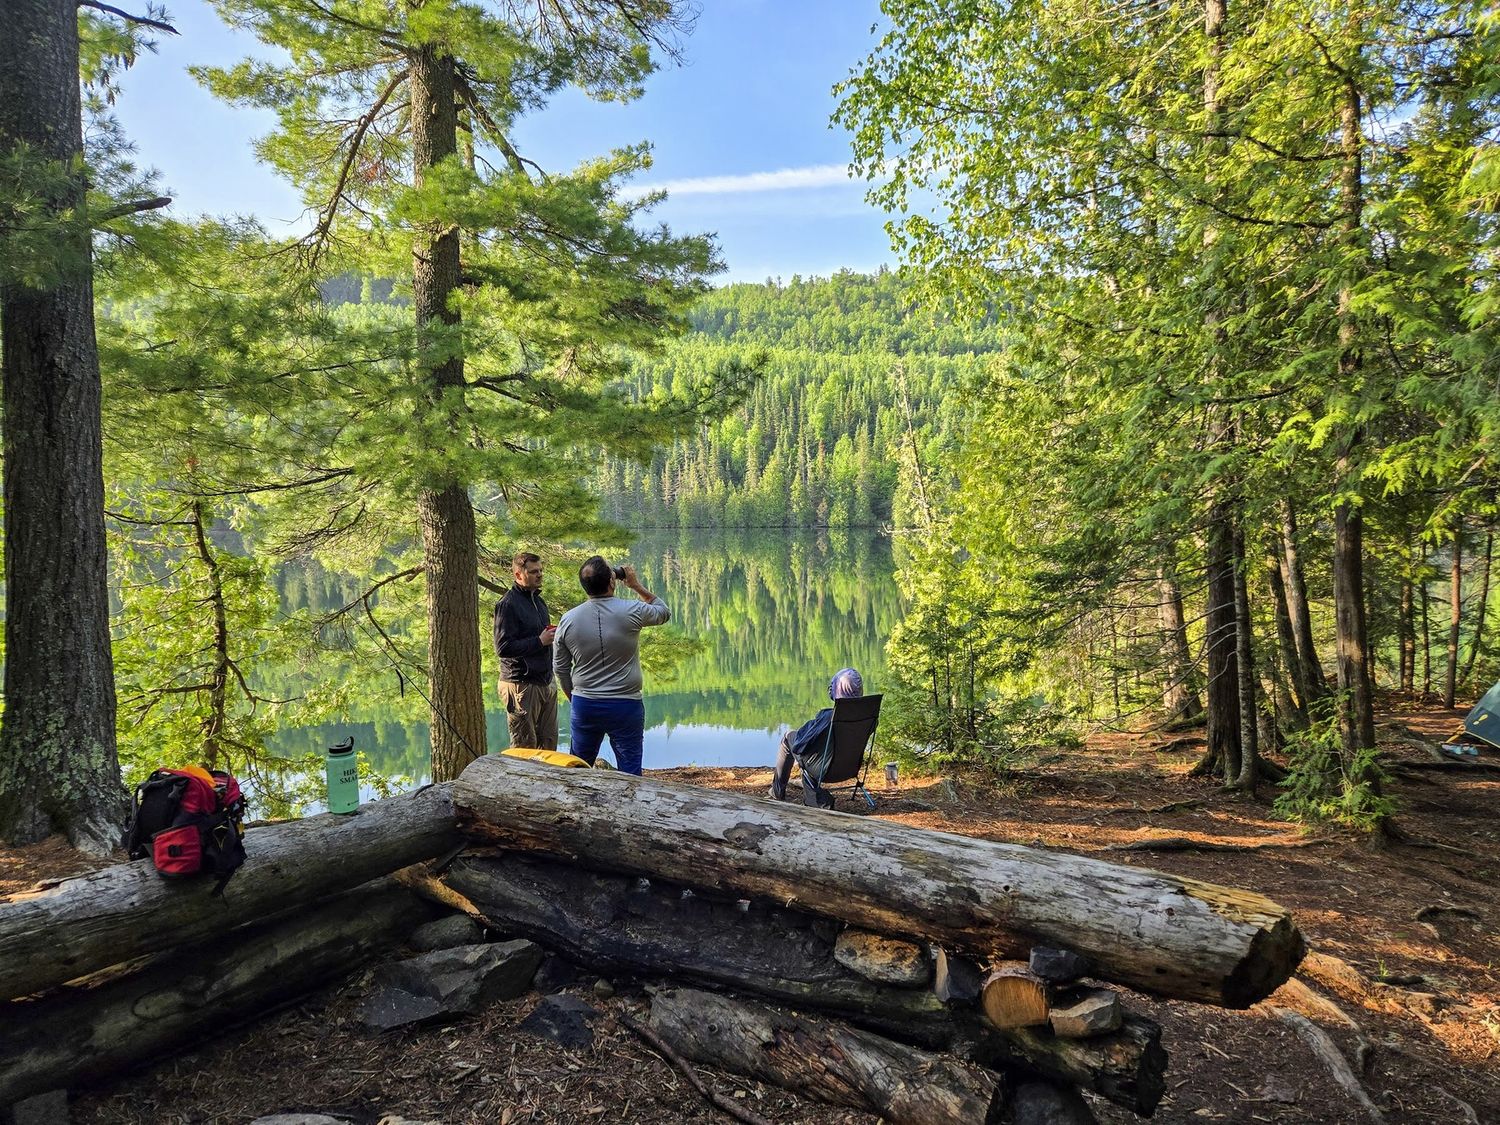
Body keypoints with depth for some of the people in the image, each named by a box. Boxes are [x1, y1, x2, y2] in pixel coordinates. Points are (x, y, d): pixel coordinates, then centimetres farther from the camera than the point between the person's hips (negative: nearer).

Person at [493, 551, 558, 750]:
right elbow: (502, 648, -18)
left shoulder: (539, 601, 16)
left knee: (549, 745, 9)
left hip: (546, 683, 8)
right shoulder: (508, 604, -11)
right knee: (525, 749, -2)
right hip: (521, 685, -8)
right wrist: (539, 641, -19)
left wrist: (553, 636, 9)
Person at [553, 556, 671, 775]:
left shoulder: (568, 620, -4)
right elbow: (664, 612, 10)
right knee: (630, 771, 4)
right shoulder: (632, 611, -12)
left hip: (584, 705, 3)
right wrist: (637, 586, 14)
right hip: (626, 705, -3)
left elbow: (560, 668, 6)